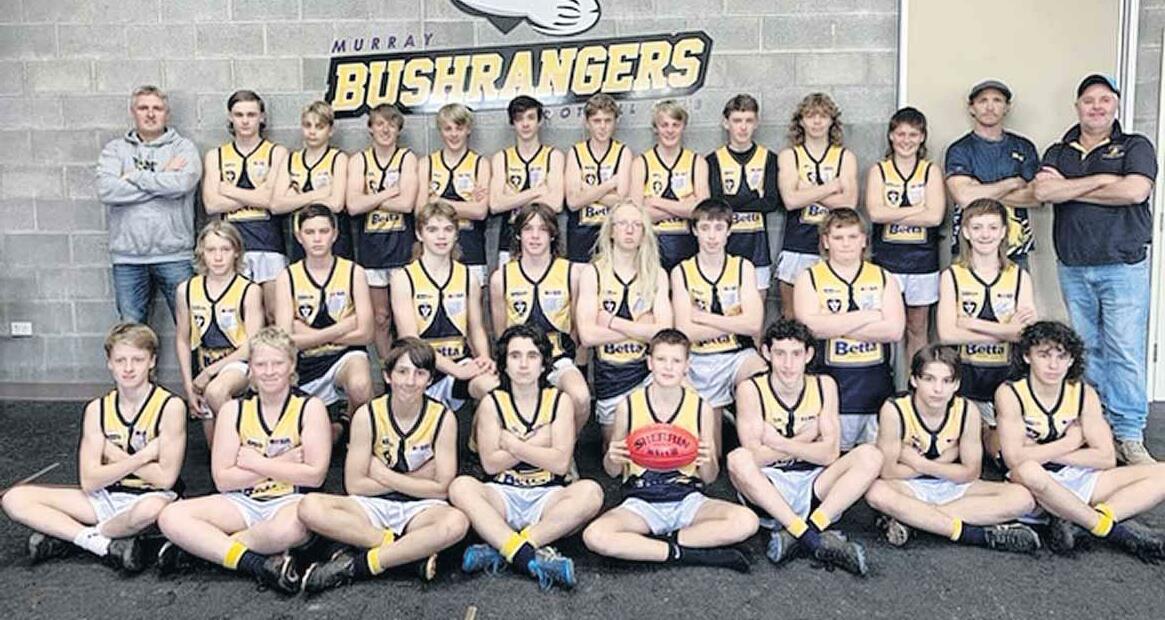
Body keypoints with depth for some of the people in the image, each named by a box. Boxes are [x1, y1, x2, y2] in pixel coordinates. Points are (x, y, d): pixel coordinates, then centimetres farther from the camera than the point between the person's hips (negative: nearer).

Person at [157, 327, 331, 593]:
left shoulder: (310, 407, -2)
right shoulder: (234, 410, 6)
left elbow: (315, 475, -10)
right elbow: (222, 479, -1)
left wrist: (255, 463, -7)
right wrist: (280, 464, -8)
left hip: (290, 501, -3)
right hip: (243, 503, 4)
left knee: (291, 526, -40)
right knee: (170, 516, -19)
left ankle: (201, 545, -19)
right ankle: (257, 564, -26)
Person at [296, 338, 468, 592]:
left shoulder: (442, 418, -5)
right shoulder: (368, 415, -4)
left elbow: (442, 488, -8)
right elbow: (354, 485, -6)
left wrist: (383, 474, -8)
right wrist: (416, 479, -9)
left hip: (421, 509, -1)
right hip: (373, 506, 1)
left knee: (456, 522, -37)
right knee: (310, 507, -27)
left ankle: (356, 566, -25)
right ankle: (415, 549, -25)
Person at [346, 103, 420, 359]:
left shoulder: (407, 158, 1)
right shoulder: (358, 160, 6)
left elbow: (407, 203, -14)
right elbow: (353, 206, -9)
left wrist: (370, 199, -10)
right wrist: (392, 191, -11)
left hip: (402, 241, -2)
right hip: (370, 243, 2)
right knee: (380, 317, 8)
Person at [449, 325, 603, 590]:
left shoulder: (559, 401, 3)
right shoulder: (492, 403, 3)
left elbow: (560, 463, -7)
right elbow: (490, 464, -6)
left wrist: (511, 444, -7)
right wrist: (537, 442, -9)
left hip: (547, 498, 0)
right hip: (503, 497, 0)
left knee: (590, 491, -30)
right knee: (461, 486, -29)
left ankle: (500, 550, -32)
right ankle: (531, 558, -39)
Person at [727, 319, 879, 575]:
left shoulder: (824, 386, 1)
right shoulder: (751, 390, -7)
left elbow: (829, 454, -7)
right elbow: (756, 458, -14)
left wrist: (778, 442, -15)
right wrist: (805, 438, -12)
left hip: (813, 490, 3)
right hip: (767, 490, -2)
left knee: (870, 456, -19)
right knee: (738, 459, -33)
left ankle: (795, 534, -29)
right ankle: (816, 538, -32)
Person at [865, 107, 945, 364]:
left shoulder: (931, 172, 5)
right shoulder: (878, 171, 4)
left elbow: (935, 216, -10)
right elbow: (875, 213, -11)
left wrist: (893, 215, -12)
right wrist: (918, 208, -12)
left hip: (922, 259, 1)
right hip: (886, 259, -1)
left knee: (918, 328, 9)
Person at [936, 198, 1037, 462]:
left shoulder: (1020, 277, 5)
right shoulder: (952, 277, 0)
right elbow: (947, 333, -13)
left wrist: (973, 324, -15)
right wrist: (1006, 331, -15)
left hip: (1006, 375, 1)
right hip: (964, 376, -1)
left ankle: (988, 435, 27)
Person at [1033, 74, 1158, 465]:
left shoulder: (1135, 147, 4)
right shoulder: (1058, 153, 13)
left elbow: (1135, 191, -15)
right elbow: (1042, 191, -7)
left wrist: (1068, 188, -8)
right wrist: (1101, 180, -12)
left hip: (1123, 267, -3)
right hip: (1072, 267, 3)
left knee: (1125, 351, -5)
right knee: (1088, 349, 8)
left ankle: (1129, 436, 0)